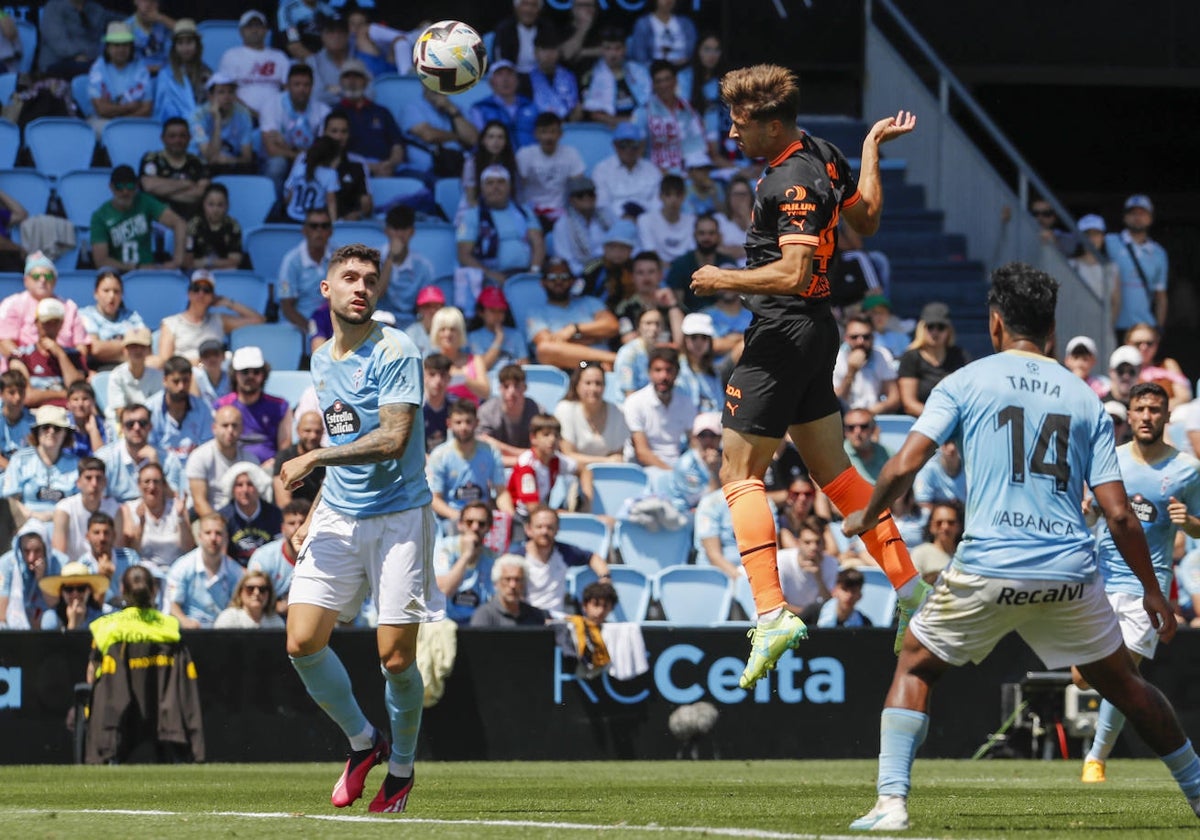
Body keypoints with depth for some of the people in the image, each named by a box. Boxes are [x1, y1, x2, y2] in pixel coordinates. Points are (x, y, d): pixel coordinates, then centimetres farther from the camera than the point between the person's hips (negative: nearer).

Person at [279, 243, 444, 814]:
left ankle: (402, 767, 18)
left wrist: (313, 459, -17)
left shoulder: (395, 353, -10)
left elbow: (391, 440, -20)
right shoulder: (322, 362, 13)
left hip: (398, 517, -6)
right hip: (338, 518, 6)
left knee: (396, 659, -5)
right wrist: (312, 518, 20)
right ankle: (362, 741, 17)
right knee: (302, 643, -6)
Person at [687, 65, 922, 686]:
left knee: (739, 473, -7)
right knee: (832, 470, 17)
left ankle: (772, 612, -18)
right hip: (816, 331, 10)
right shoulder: (823, 158, 8)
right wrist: (873, 147, 31)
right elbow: (866, 221, 23)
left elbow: (793, 274, -28)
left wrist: (725, 279, -16)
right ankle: (910, 586, 17)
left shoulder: (793, 183, -20)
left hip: (781, 333, -10)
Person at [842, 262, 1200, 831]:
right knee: (1125, 686, 20)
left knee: (915, 668, 16)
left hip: (987, 570, -2)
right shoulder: (1085, 399, 10)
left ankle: (891, 801, 1)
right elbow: (1118, 514, 5)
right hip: (1071, 572, 2)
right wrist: (1151, 589, 15)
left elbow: (905, 465, -5)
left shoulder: (965, 383, 3)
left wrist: (866, 517, 14)